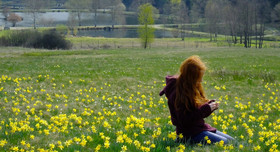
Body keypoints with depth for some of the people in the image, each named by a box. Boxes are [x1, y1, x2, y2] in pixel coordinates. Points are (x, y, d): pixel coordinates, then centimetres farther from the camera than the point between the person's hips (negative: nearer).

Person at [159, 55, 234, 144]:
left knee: (231, 140, 8)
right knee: (223, 142, -21)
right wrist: (205, 109, -23)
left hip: (200, 127, 10)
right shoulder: (179, 94, -21)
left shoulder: (193, 88, 7)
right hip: (189, 133, -10)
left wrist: (210, 105, -4)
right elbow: (184, 120, -23)